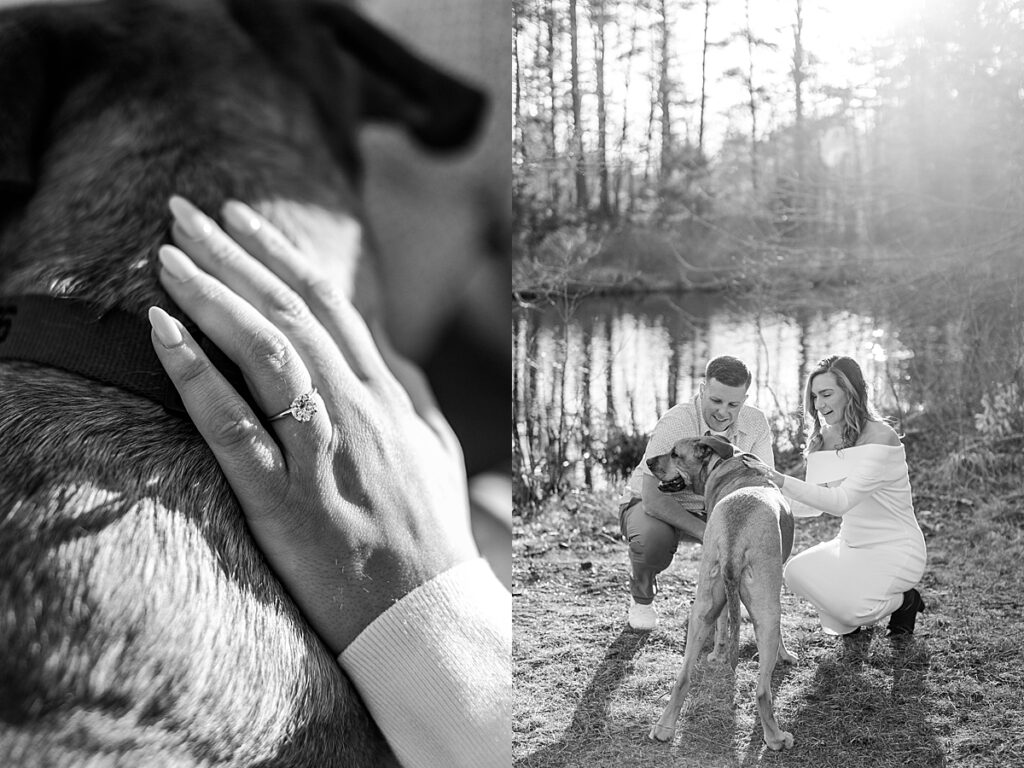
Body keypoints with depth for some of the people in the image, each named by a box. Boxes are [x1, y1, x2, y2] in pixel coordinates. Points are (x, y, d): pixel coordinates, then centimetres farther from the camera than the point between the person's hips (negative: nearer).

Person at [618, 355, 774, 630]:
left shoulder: (756, 422, -15)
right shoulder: (673, 424, -30)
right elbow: (653, 499, -35)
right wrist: (707, 534, -43)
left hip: (711, 508, 4)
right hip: (651, 505, -4)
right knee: (653, 538, -37)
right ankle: (641, 596, -1)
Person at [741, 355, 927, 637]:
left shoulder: (881, 438, -21)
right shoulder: (825, 439, 3)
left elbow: (841, 502, -30)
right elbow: (812, 505, 5)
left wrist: (780, 479, -36)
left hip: (895, 551, -7)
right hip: (851, 545, 7)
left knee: (849, 608, -27)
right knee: (796, 572, -18)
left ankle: (904, 601, 6)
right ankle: (854, 618, 10)